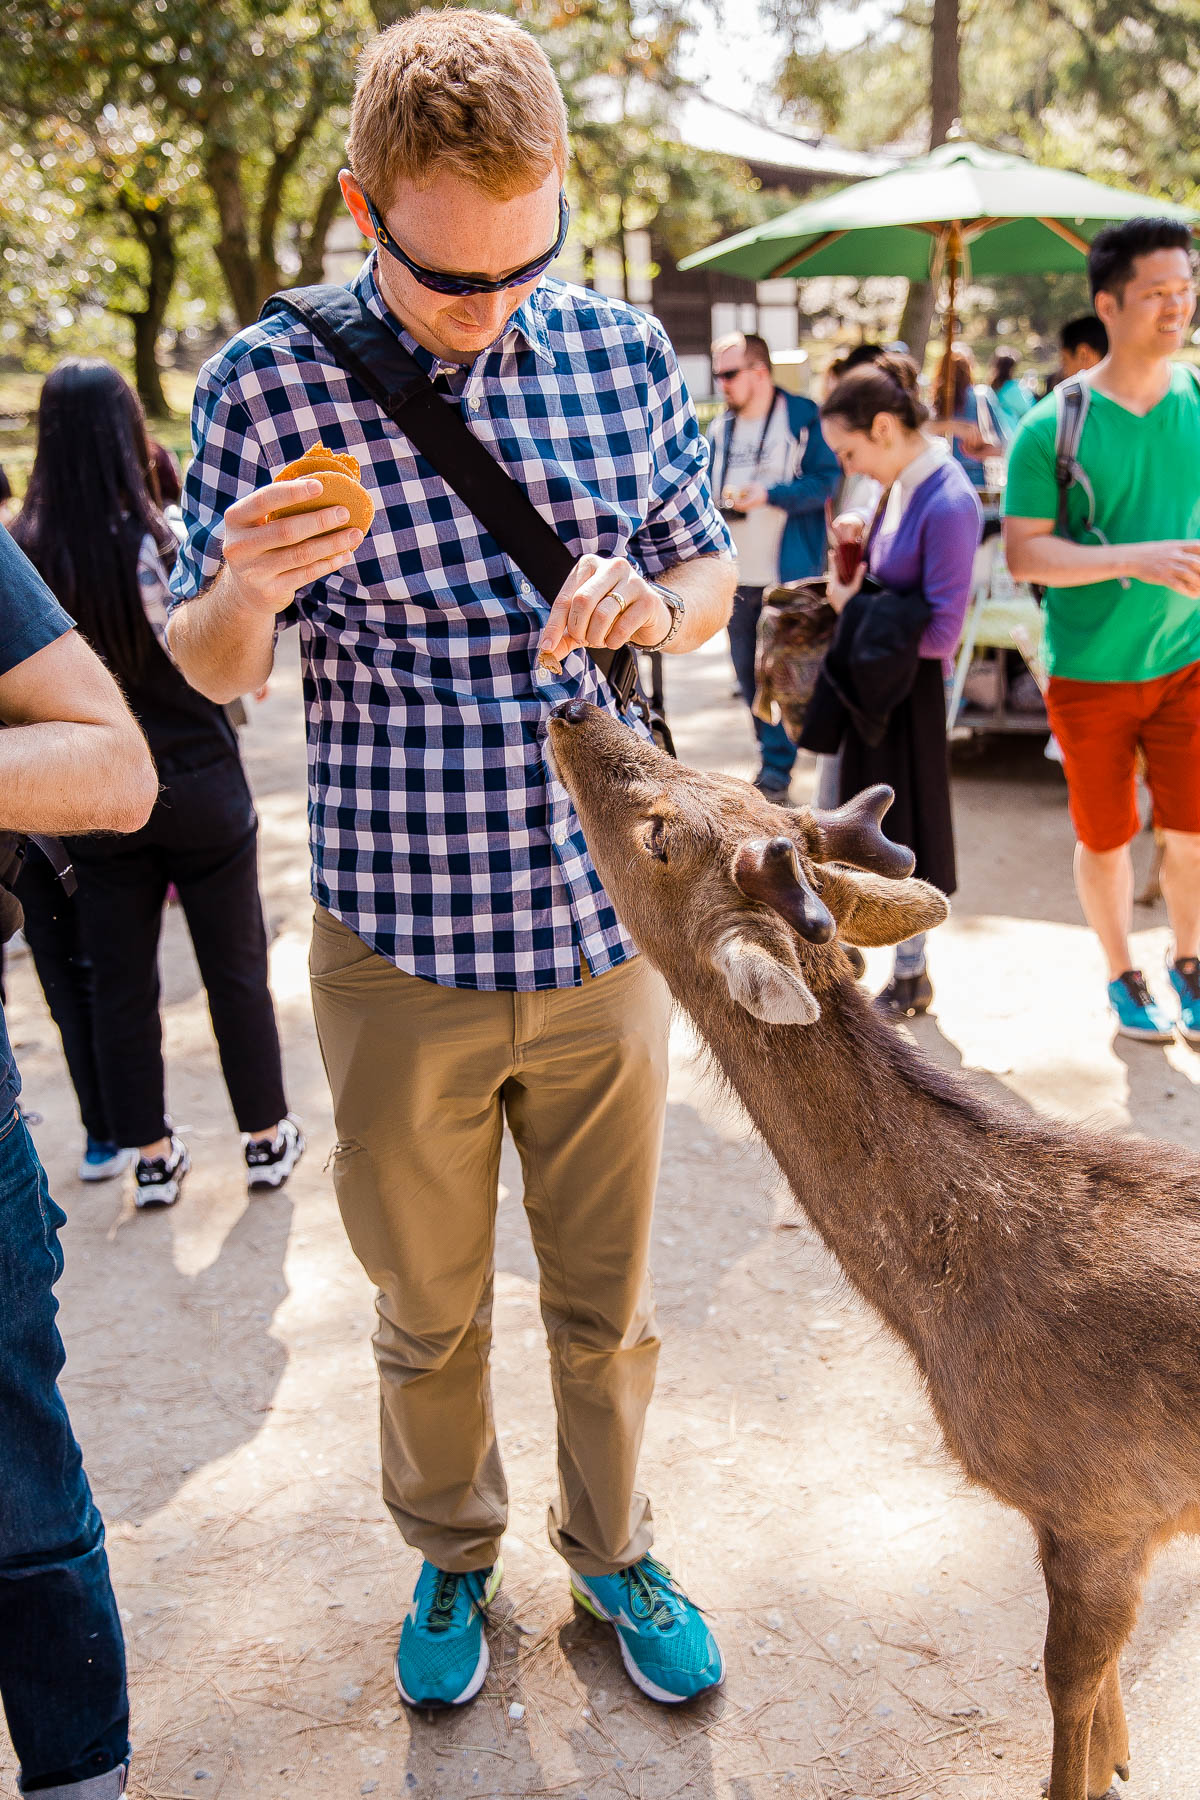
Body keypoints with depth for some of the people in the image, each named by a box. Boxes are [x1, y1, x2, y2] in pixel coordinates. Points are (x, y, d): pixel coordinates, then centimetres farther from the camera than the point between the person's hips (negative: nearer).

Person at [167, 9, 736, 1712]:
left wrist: (651, 604, -14)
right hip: (399, 949, -1)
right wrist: (247, 589, -24)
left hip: (604, 929, 2)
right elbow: (207, 668, 0)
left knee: (608, 1302, 18)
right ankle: (452, 1558, 44)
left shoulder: (624, 352, -2)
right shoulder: (268, 383, -8)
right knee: (430, 1314, 18)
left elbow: (710, 571, 11)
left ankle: (612, 1550, 43)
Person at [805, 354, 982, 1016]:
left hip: (904, 689, -8)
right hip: (860, 675, 8)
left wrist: (855, 607, -15)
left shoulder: (948, 504, -24)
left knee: (904, 833, 8)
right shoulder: (901, 486, 2)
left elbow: (940, 635, -25)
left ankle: (911, 976, 26)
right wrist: (858, 551, -3)